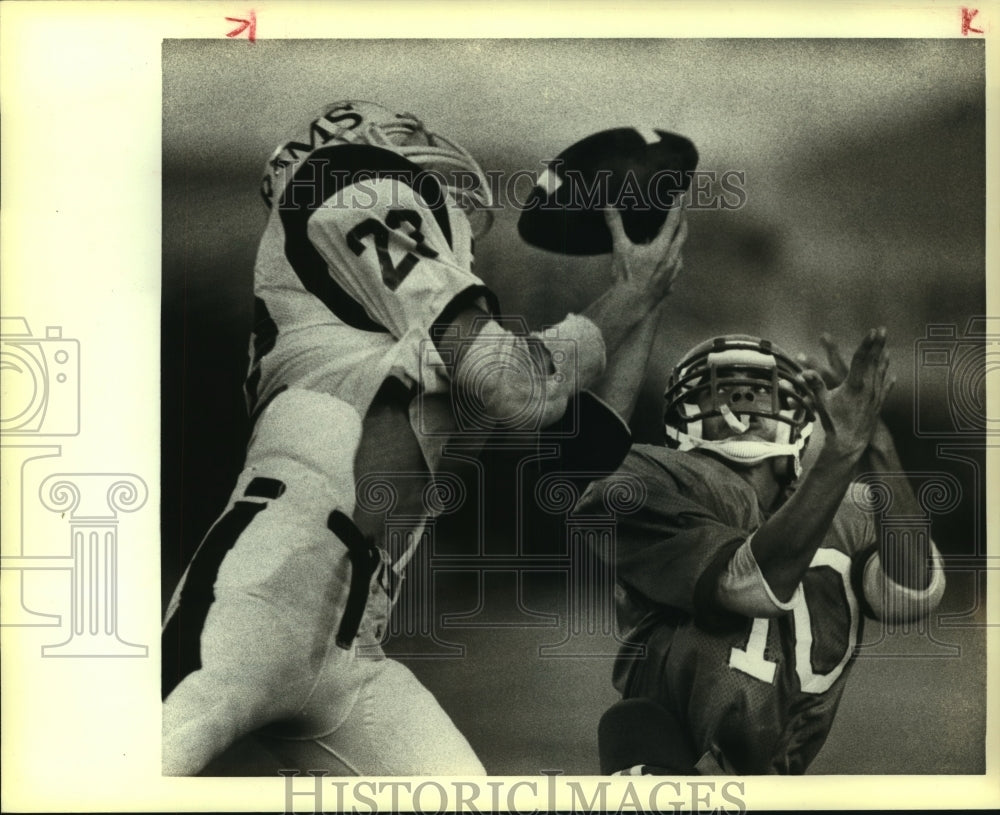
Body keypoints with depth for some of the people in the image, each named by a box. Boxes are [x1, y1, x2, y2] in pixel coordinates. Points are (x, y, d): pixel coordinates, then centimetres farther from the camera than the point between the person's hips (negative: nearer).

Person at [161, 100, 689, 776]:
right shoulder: (359, 196, 5)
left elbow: (579, 449, 29)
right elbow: (521, 388, -4)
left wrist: (646, 308, 33)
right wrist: (630, 298, 14)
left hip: (349, 663, 9)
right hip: (259, 599, -9)